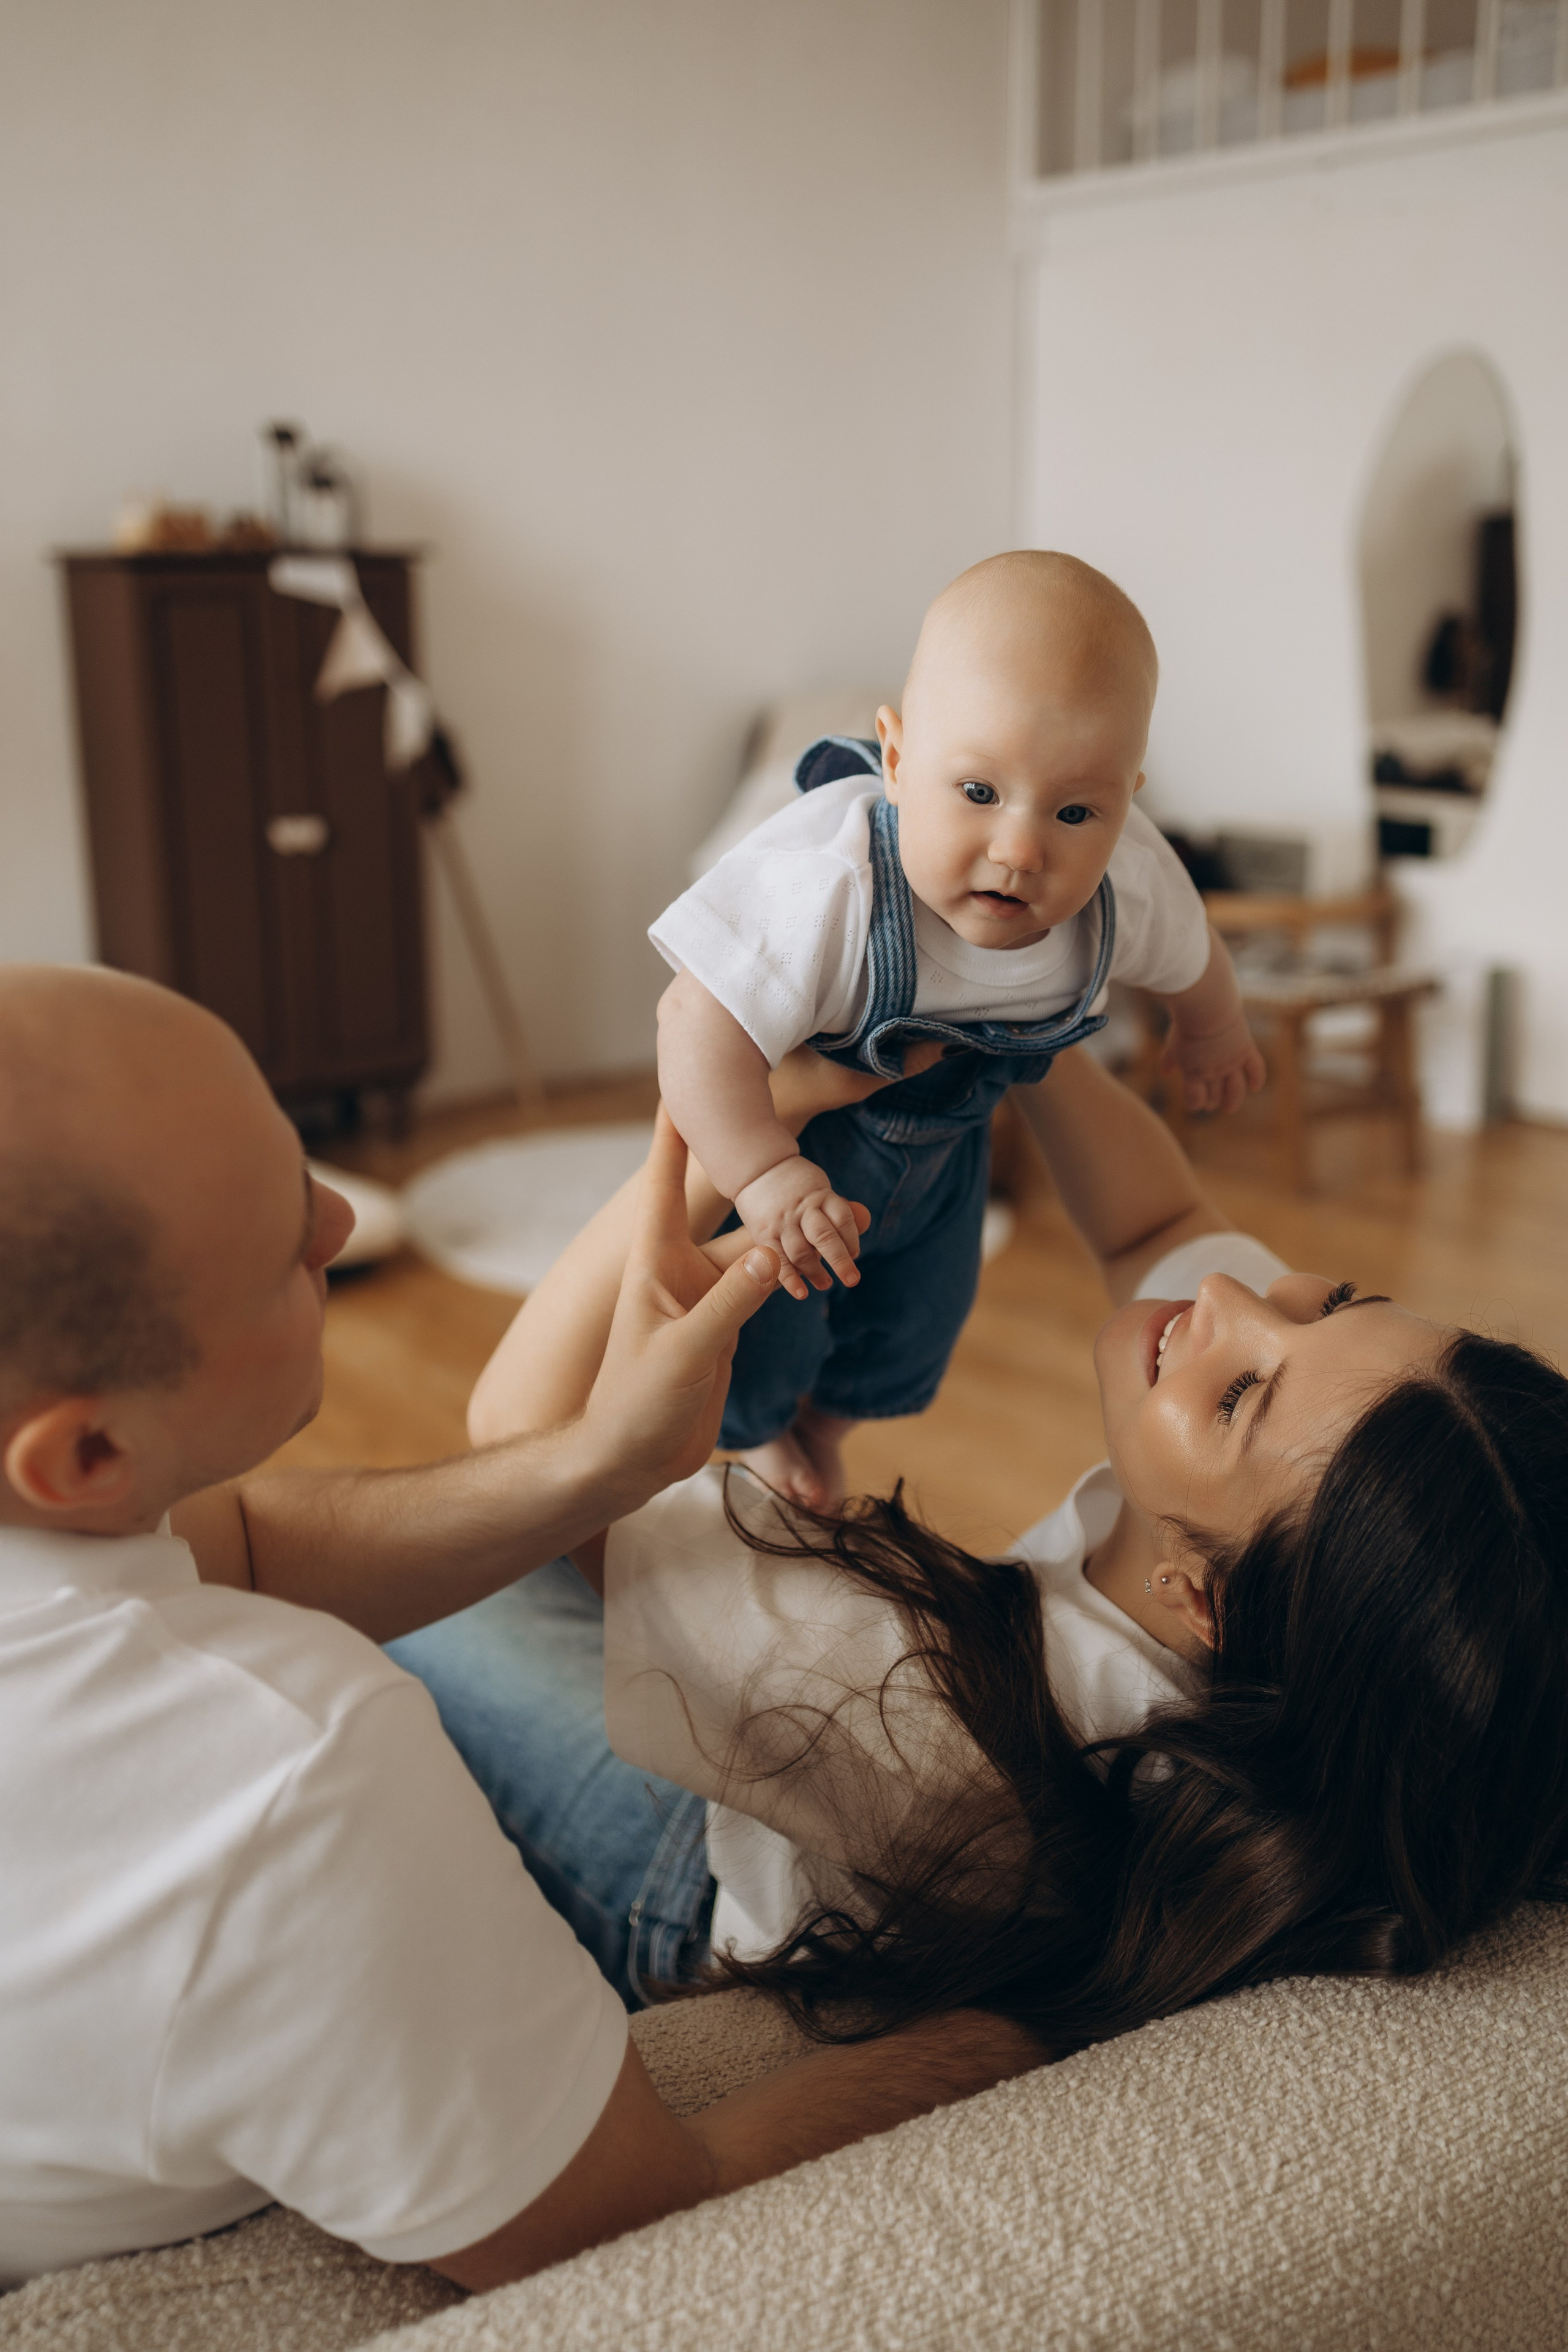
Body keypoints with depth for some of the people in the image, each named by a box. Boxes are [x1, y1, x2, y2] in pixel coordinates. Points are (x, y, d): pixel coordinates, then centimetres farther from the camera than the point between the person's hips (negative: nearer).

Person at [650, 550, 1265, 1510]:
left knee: (922, 1308, 26)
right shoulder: (828, 889, -48)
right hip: (775, 1128, -5)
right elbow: (701, 1022, -44)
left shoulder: (1132, 885, -30)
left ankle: (828, 1422, 60)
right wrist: (764, 1176, -48)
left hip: (941, 1139, 5)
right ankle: (752, 1429, 50)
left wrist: (1211, 1037, 15)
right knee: (765, 1318, 12)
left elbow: (1191, 961, -5)